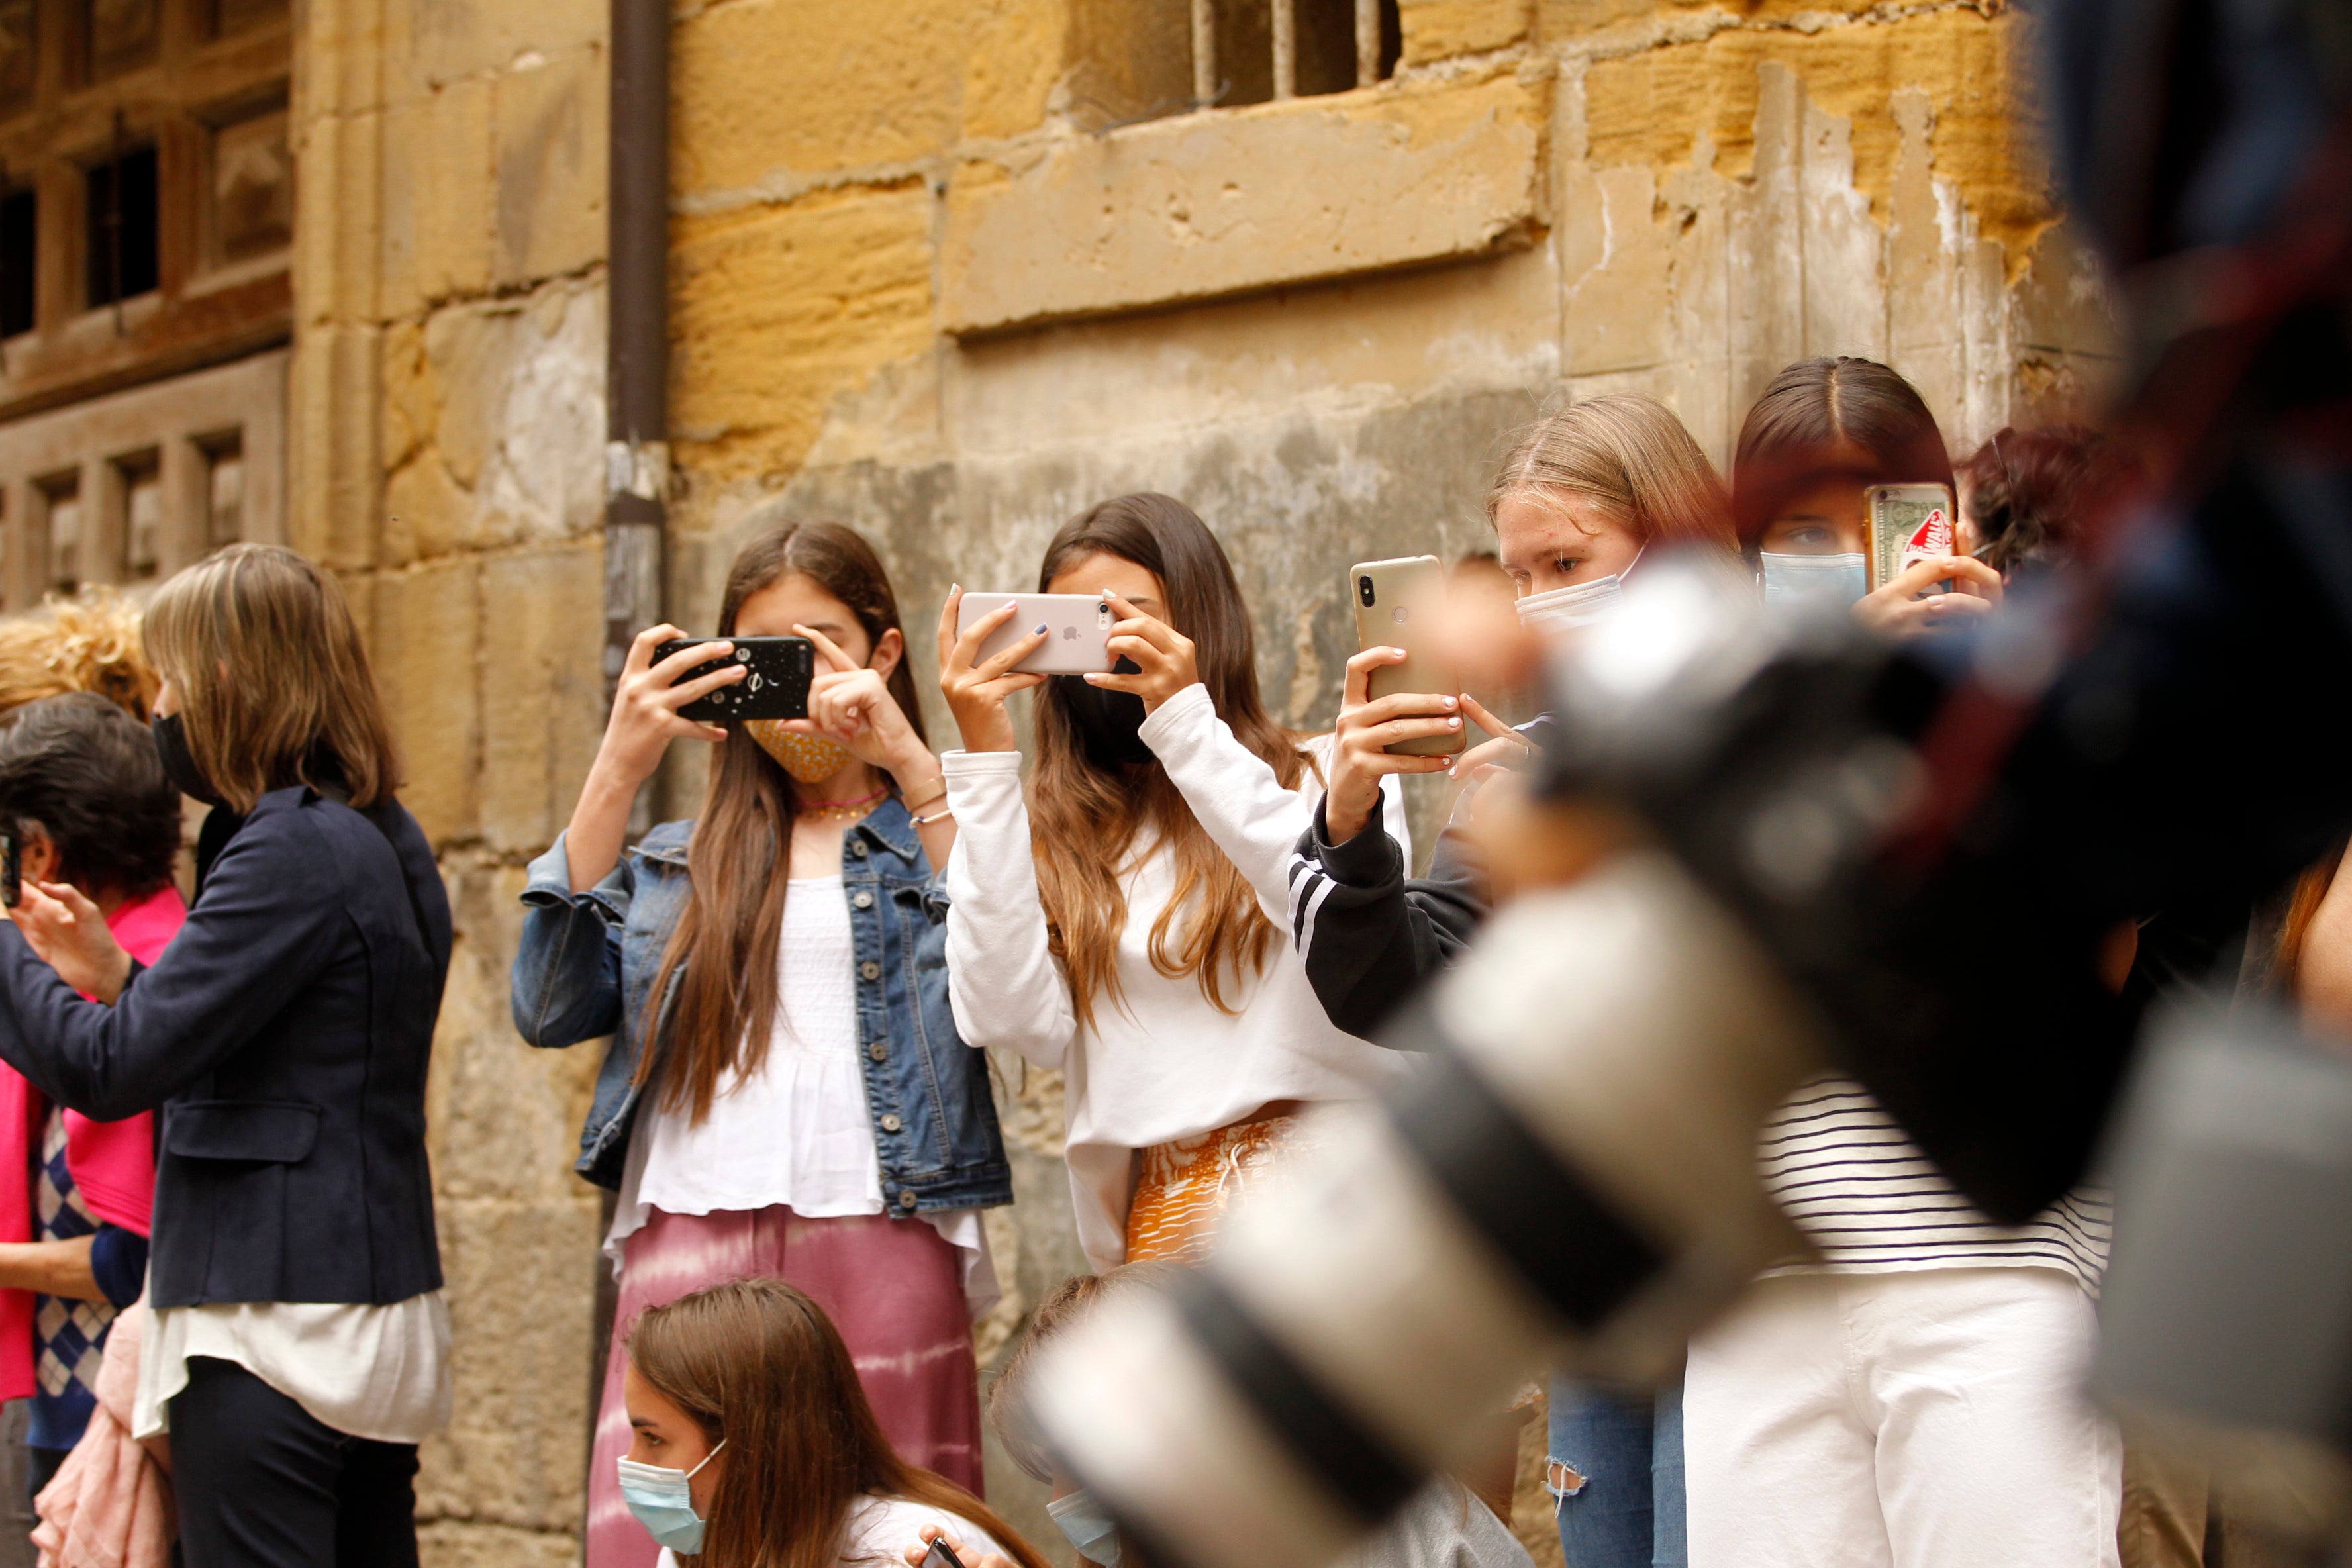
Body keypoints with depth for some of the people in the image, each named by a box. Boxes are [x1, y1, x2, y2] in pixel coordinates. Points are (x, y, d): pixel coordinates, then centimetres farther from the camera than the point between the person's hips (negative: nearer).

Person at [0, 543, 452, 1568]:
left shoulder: (290, 851, -16)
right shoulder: (382, 841, 12)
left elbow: (109, 1070, -19)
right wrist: (111, 972, 14)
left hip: (272, 1326, -10)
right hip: (381, 1313, 10)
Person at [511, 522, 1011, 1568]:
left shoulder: (936, 833, 13)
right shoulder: (678, 862, 21)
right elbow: (549, 1009, 4)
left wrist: (907, 760, -10)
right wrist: (616, 773, 0)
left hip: (881, 1244, -2)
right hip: (686, 1253, 2)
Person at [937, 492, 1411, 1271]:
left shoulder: (1325, 777, 12)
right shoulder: (1059, 833, 14)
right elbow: (1017, 1021, -2)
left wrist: (1188, 722, -8)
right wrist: (986, 758, 1)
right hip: (1160, 1220, 1)